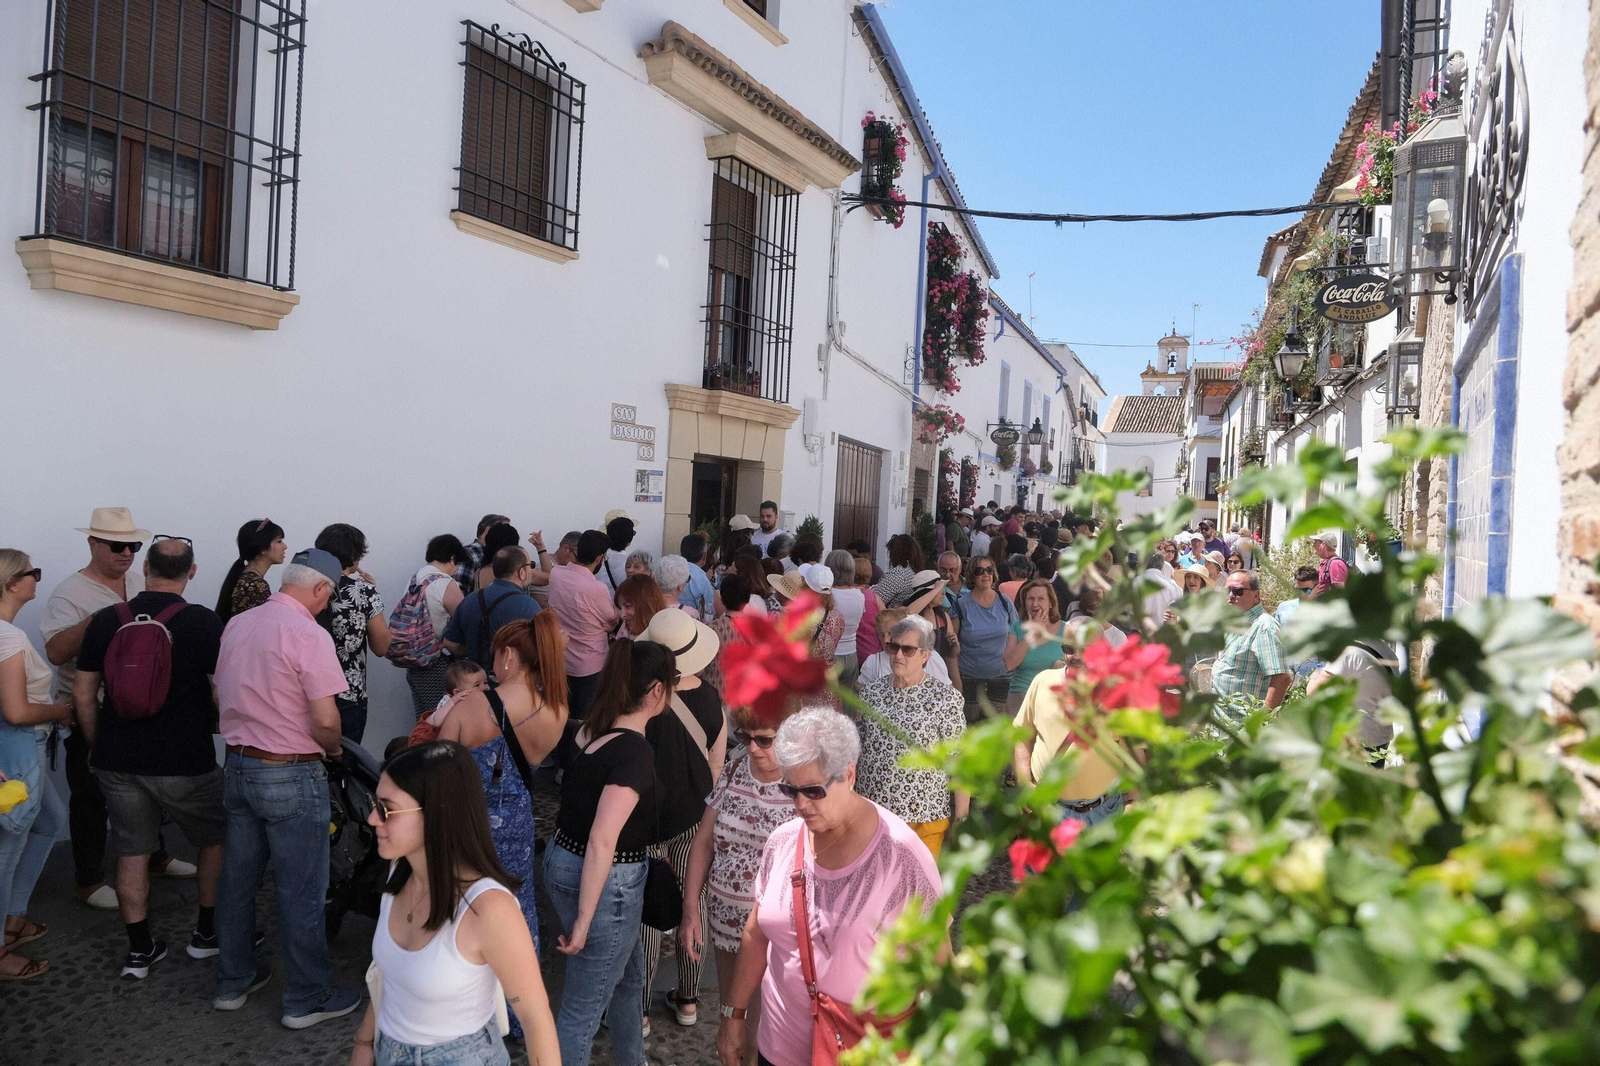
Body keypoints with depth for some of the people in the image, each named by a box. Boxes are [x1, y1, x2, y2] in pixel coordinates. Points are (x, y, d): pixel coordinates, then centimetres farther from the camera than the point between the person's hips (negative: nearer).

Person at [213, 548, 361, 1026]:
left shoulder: (236, 625, 5)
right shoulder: (309, 634, -19)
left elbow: (222, 696, 14)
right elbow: (325, 721, -22)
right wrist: (334, 749, -2)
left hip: (238, 766, 8)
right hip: (291, 775, -8)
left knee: (237, 879, 19)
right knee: (301, 892, 4)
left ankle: (233, 981, 34)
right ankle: (307, 998, 15)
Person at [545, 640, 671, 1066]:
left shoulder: (588, 729, 0)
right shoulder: (636, 751, -25)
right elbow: (602, 842, -29)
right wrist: (584, 920, -24)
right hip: (604, 882, -9)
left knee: (628, 972, 28)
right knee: (586, 1002, 9)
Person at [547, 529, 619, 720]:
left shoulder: (556, 574, -10)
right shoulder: (597, 589, -28)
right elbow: (612, 622, -8)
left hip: (559, 659, 6)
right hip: (589, 665, -6)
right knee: (585, 720, 9)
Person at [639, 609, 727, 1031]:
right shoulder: (712, 698, -8)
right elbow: (716, 764, 3)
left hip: (650, 817, -5)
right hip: (695, 814, 5)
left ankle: (638, 1009, 22)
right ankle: (688, 999, 32)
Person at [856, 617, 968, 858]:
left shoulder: (945, 698, -9)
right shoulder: (870, 692, 4)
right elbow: (855, 747, 11)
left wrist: (961, 820, -9)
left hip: (923, 818, -4)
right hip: (870, 813, 4)